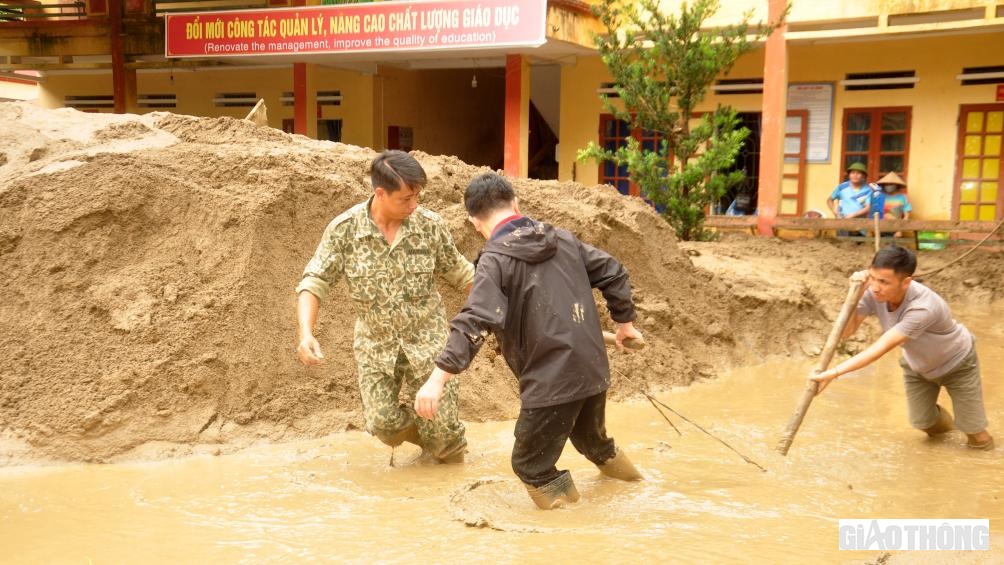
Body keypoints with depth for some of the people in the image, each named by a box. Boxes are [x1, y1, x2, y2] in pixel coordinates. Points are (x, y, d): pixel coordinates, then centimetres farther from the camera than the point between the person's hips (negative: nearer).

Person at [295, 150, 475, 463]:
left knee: (442, 428, -1)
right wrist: (306, 334, -29)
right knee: (383, 424, -4)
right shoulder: (344, 229, -14)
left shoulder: (430, 224, -12)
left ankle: (444, 441, 37)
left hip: (428, 339, 0)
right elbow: (314, 283, -13)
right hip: (376, 344, 1)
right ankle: (426, 432, 30)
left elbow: (459, 271, 3)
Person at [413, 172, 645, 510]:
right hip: (594, 371, 7)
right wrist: (624, 322, 30)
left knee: (530, 467, 8)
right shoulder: (562, 239, 8)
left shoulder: (495, 259, -11)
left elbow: (475, 322, -24)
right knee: (590, 438, 35)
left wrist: (439, 377, -28)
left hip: (550, 383, -7)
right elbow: (613, 274, 15)